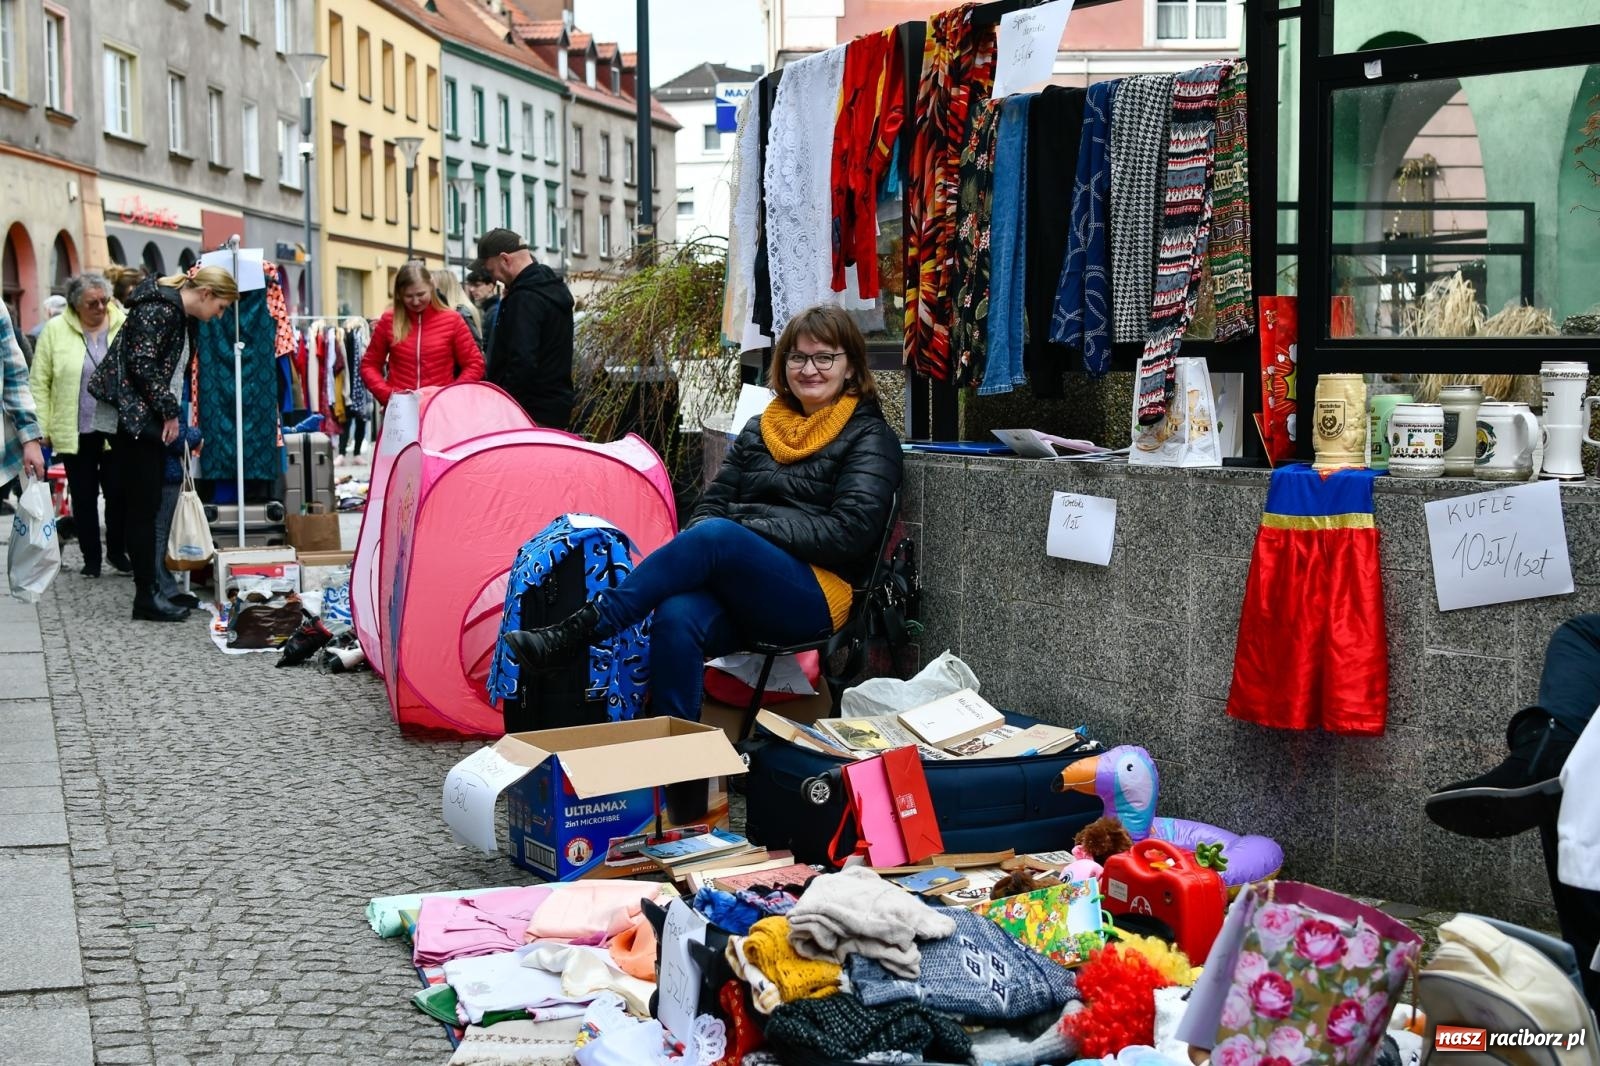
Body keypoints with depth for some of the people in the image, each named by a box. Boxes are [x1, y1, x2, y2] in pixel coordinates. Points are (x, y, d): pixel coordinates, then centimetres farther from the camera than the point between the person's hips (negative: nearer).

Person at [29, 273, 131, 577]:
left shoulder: (126, 326, 0)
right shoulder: (55, 330, 0)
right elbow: (40, 383, 3)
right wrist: (41, 428, -1)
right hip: (75, 433, 0)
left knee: (119, 494, 2)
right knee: (84, 497, 9)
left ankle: (117, 551, 21)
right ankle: (91, 557, 20)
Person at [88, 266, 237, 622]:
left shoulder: (184, 317, 16)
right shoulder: (159, 308, -14)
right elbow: (141, 362, -20)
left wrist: (171, 414, 13)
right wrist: (169, 410, -14)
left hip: (151, 420, 10)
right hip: (130, 416, -10)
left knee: (145, 507, 9)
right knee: (142, 507, -7)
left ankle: (151, 588, 12)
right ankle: (147, 596, -4)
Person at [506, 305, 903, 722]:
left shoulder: (870, 437, 5)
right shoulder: (759, 429, 22)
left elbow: (850, 532, -8)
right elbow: (712, 505, 18)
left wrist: (744, 530, -12)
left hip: (817, 597, -4)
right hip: (739, 589, 4)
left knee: (717, 535, -33)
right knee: (677, 617, -32)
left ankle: (588, 624, -33)